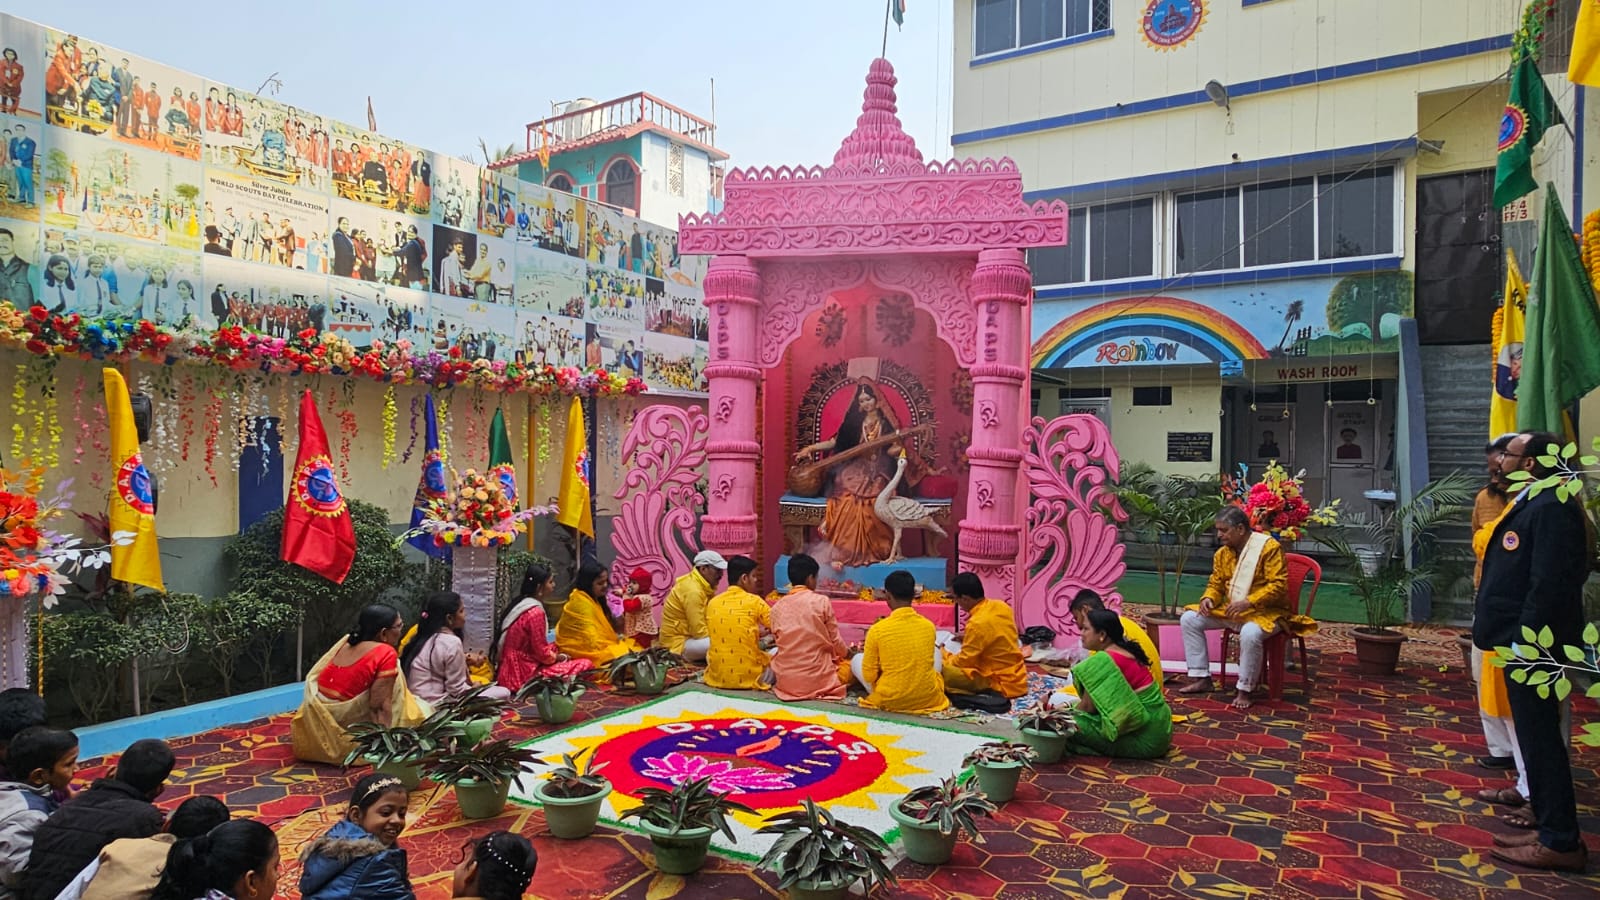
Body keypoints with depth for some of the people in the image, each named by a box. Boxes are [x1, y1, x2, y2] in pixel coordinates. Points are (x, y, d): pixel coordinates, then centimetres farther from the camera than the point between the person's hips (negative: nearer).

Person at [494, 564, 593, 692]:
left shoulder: (521, 604, 8)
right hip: (524, 673, -9)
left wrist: (557, 654, 10)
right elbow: (543, 653, -17)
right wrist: (560, 657, 1)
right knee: (586, 665, -13)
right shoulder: (535, 612, -21)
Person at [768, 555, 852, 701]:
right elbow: (835, 641, -2)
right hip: (818, 679, -1)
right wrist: (848, 652, 21)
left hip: (785, 680, 2)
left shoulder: (777, 607, -1)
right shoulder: (822, 601, -8)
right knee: (851, 663, 25)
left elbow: (779, 641, 7)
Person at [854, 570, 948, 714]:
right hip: (928, 699, 2)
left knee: (857, 659, 21)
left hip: (889, 701, -2)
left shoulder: (877, 630, -13)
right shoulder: (929, 626, -2)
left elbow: (869, 676, -7)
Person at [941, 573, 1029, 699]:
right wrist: (968, 637, 16)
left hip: (1003, 684, -9)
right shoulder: (1002, 606, -1)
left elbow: (963, 662, -16)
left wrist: (943, 654, 3)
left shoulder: (977, 623, -25)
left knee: (943, 670, -19)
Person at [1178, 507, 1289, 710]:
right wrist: (1208, 599, -12)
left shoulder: (1269, 547, -16)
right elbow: (1216, 584, 11)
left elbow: (1278, 586, -21)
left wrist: (1248, 603, -30)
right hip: (1231, 610, 7)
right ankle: (1201, 677, 0)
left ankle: (1244, 690, -19)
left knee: (1250, 633, -39)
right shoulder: (1222, 553, 5)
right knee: (1189, 619, -6)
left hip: (1264, 612, -7)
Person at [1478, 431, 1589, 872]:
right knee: (1536, 736, 16)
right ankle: (1551, 829, 26)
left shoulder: (1552, 508, -18)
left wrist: (1524, 642, -21)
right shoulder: (1531, 504, 12)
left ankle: (1560, 842, 9)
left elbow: (1549, 583, -23)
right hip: (1523, 641, 10)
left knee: (1540, 738, -1)